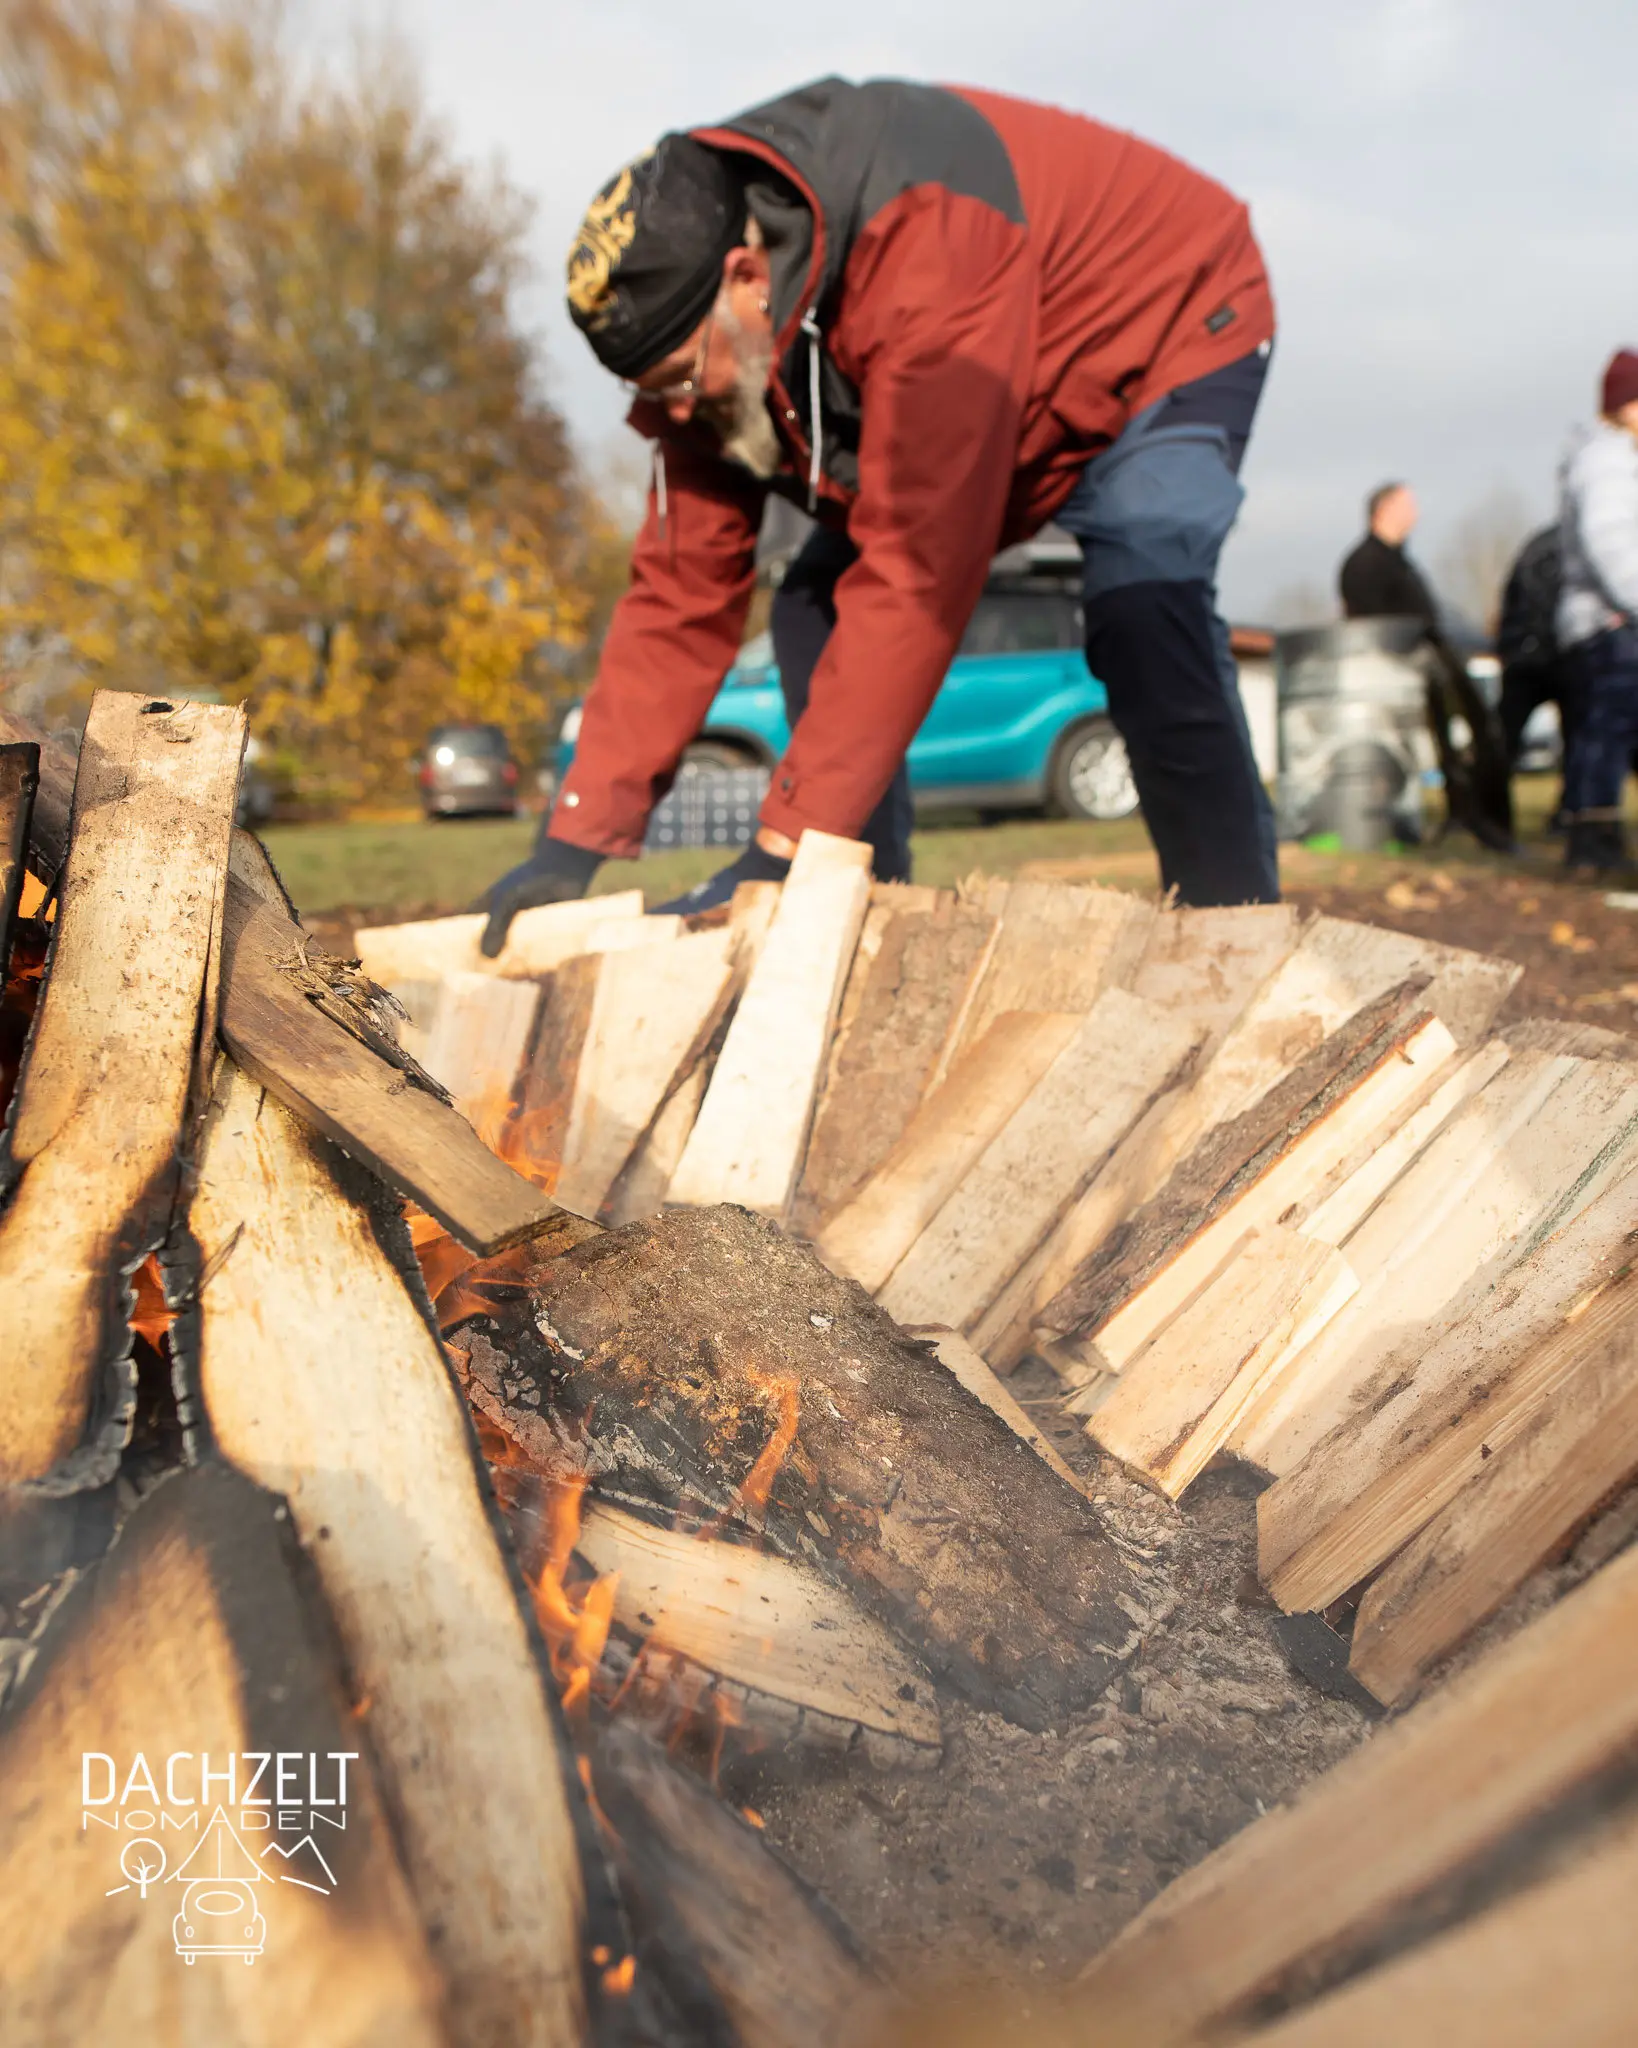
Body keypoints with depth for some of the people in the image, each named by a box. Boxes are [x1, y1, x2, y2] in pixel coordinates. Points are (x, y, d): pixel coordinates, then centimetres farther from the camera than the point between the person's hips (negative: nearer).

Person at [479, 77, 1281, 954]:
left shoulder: (925, 245, -41)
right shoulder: (701, 331, -15)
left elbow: (916, 579, -45)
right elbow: (681, 589, -13)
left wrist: (782, 849, -45)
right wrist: (575, 841, -18)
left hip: (1173, 332, -7)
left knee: (1142, 624, -34)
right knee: (813, 613, -7)